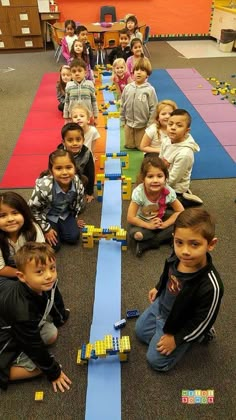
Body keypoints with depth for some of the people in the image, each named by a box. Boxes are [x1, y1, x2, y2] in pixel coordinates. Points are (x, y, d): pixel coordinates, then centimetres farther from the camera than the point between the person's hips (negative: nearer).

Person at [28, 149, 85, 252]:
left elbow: (79, 202, -1)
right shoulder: (43, 187, -37)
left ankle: (59, 228, 20)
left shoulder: (77, 183, -25)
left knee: (73, 237, -9)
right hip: (48, 216, -3)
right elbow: (32, 209, -22)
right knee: (54, 245, -8)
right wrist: (46, 229, -15)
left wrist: (75, 218, 9)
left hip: (66, 214, 4)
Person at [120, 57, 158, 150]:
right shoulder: (127, 88, -2)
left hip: (143, 125, -3)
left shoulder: (150, 90, -12)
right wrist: (122, 120, 8)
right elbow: (123, 105, 6)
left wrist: (150, 125, -11)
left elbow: (153, 108, -10)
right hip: (129, 124, 3)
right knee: (129, 145, 17)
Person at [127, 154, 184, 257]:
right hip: (143, 223, -3)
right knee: (136, 234, -34)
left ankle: (145, 245, -17)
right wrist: (149, 225, -28)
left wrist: (165, 224, -23)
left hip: (160, 221, 4)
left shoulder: (169, 192, -23)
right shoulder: (138, 192, -29)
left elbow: (180, 211, -11)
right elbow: (130, 218, -24)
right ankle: (165, 237, -13)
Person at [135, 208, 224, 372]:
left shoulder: (210, 285, -41)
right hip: (160, 306, 6)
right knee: (140, 331, 26)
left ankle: (199, 336, 17)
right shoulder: (177, 257, -25)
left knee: (157, 361, 7)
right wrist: (157, 288, 17)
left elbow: (202, 320, -24)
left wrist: (176, 338, -15)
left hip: (178, 325, -6)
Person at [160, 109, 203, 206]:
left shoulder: (185, 153, -33)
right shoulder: (166, 141, -11)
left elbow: (172, 179, -25)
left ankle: (185, 200, 4)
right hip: (163, 182, 7)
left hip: (175, 189, -7)